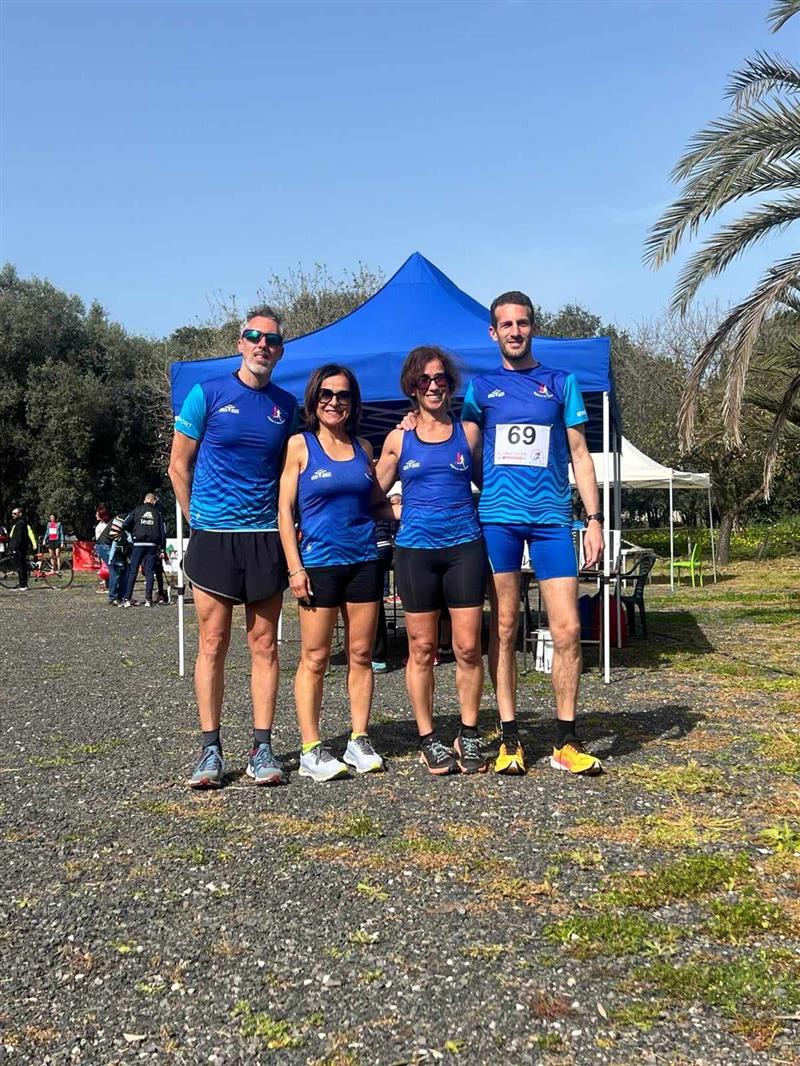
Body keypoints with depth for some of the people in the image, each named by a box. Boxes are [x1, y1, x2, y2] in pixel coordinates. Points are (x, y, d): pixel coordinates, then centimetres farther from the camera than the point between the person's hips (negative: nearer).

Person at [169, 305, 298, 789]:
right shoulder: (208, 394, 1)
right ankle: (211, 749, 9)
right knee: (213, 644, 1)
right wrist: (199, 518, 5)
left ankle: (262, 748, 11)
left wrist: (283, 520, 9)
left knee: (264, 645, 4)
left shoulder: (287, 405, 9)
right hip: (213, 536, -2)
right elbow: (179, 466, 6)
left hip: (266, 537, 2)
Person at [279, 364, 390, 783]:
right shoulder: (299, 445, 1)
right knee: (315, 657, -2)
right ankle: (310, 750, 5)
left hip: (364, 560, 4)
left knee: (361, 654, 6)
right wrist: (295, 567, -9)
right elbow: (285, 509, -3)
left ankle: (359, 741, 16)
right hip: (318, 562, -4)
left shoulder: (363, 447, 12)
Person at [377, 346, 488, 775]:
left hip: (464, 546, 0)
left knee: (468, 647, -1)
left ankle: (468, 736, 14)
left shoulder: (468, 432, 8)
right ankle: (428, 739, 16)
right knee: (422, 650, 4)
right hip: (415, 549, 0)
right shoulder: (398, 438, 6)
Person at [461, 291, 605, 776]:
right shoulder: (481, 387, 12)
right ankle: (510, 739, 11)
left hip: (552, 517, 0)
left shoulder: (561, 383, 11)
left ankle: (567, 741, 6)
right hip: (497, 517, 0)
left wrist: (595, 518, 2)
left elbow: (580, 455, 9)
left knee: (567, 629, -5)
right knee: (504, 630, 2)